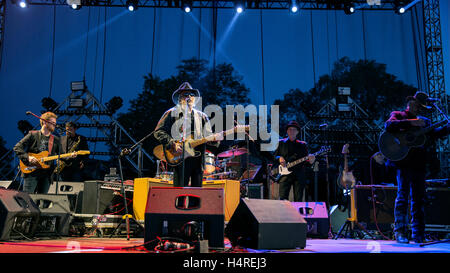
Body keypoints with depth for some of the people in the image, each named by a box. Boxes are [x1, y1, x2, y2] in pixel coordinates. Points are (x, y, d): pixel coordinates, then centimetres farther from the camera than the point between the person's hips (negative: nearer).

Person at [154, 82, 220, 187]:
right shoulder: (172, 114, 5)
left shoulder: (202, 116, 18)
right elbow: (158, 132, -1)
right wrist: (173, 144, -13)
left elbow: (208, 135, 16)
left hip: (198, 159, 4)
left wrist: (214, 140, -8)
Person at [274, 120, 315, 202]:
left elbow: (306, 162, 9)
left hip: (299, 176, 1)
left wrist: (310, 161, -13)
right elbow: (274, 155, 15)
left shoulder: (302, 145, 12)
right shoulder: (281, 142, 12)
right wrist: (279, 158, -7)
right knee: (283, 198, -10)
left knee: (298, 200, 0)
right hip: (285, 174, -1)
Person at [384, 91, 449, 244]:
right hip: (403, 162, -6)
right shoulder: (398, 115, 7)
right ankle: (400, 232, -11)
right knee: (403, 194, -12)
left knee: (419, 198, 5)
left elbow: (432, 135, 11)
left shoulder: (424, 121, 24)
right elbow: (388, 126, -14)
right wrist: (411, 123, -17)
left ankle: (418, 235, 11)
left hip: (419, 163, 6)